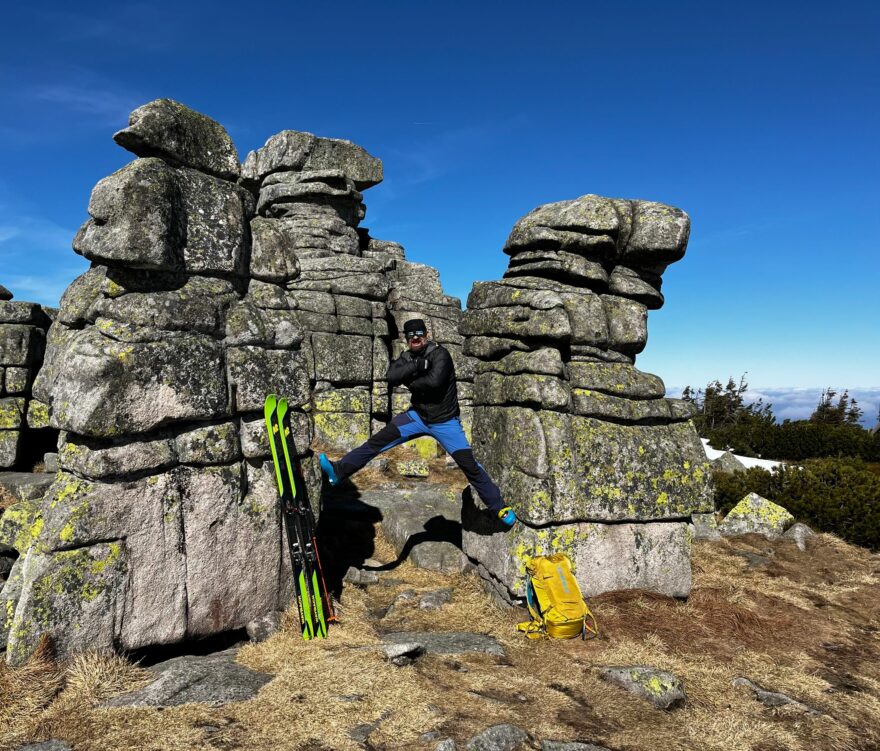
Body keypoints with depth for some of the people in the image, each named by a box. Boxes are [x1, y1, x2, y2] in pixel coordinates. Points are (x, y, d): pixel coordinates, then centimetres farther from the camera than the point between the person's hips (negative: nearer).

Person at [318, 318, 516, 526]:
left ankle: (500, 507, 5)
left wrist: (409, 382, -16)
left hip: (445, 421, -5)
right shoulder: (408, 357, 1)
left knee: (469, 465, -8)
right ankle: (339, 471, -1)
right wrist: (418, 365, -23)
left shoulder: (440, 354, -16)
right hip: (418, 416, 5)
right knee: (378, 440, -7)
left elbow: (434, 381, -32)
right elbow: (390, 377, -16)